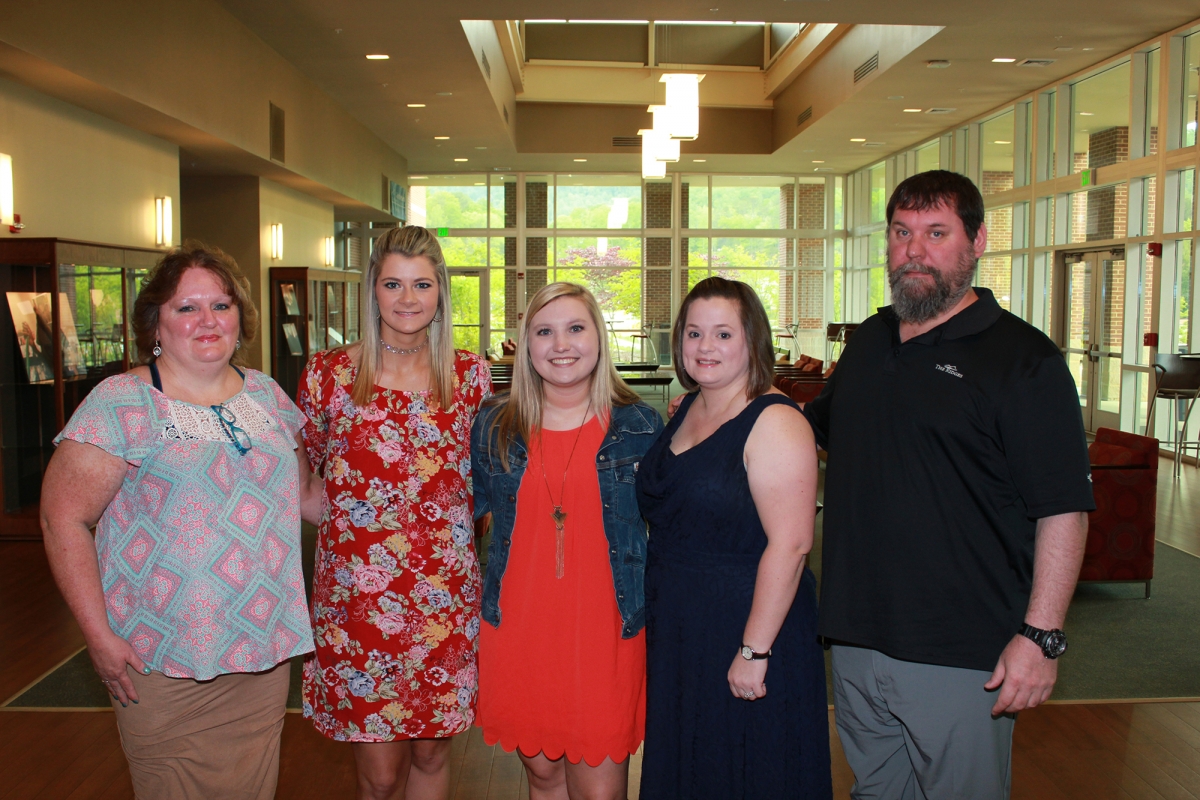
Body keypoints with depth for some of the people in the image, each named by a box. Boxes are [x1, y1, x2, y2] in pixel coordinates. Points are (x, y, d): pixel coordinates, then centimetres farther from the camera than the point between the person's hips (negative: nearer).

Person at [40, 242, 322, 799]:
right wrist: (100, 637, -15)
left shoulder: (266, 394, 8)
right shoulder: (121, 404, -10)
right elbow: (63, 518, -12)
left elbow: (303, 493, 18)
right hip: (163, 668, -5)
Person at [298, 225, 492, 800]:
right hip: (357, 595, -2)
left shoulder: (470, 375, 3)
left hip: (445, 595, 2)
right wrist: (349, 517, 3)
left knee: (431, 753, 15)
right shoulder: (329, 374, -3)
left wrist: (459, 532, 5)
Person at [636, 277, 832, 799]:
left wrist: (755, 651, -24)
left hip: (746, 626, -8)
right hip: (676, 628, 8)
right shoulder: (686, 411, 8)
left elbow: (790, 544, -24)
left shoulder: (773, 422, -18)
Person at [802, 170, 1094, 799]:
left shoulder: (1023, 359, -10)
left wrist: (1040, 636, -19)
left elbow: (1063, 510, -14)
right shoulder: (868, 341, 11)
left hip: (962, 654, -6)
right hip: (857, 637, 6)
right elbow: (821, 425, 29)